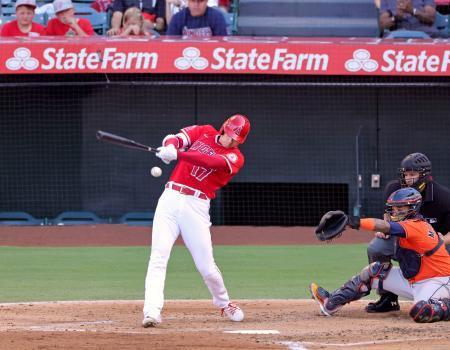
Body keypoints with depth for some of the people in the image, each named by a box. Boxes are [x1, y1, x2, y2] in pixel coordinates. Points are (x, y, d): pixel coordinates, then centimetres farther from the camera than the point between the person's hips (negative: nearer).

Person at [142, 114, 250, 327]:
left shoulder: (235, 158, 3)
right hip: (170, 198, 1)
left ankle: (224, 304, 27)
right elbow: (176, 139, -1)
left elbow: (212, 162, -16)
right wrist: (170, 147, -27)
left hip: (196, 206, -1)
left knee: (206, 266, -2)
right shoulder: (204, 132, 13)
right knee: (158, 256, -13)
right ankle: (151, 312, -20)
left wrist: (178, 154, -29)